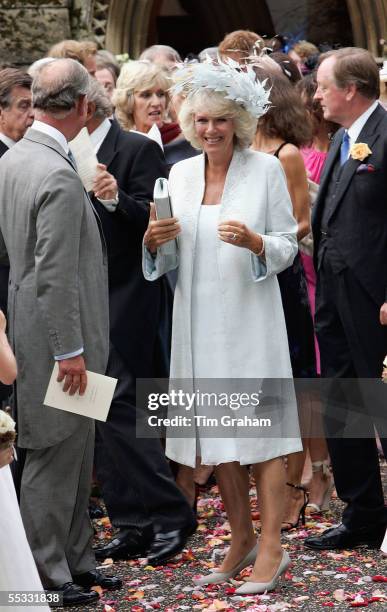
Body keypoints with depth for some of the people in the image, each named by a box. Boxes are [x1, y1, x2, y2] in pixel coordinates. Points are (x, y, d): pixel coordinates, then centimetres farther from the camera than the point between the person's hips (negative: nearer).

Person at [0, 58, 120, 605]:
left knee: (74, 453, 17)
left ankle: (74, 561, 26)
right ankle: (46, 574, 9)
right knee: (55, 453, 0)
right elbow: (54, 276, -23)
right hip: (55, 338, -10)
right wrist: (70, 350, -19)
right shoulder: (60, 178, -22)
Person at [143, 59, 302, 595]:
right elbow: (168, 260, 15)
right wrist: (154, 241, -7)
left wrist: (254, 242, -22)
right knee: (216, 430, 8)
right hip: (199, 319, 5)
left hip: (250, 315, -4)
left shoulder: (266, 169, -2)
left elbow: (288, 246, -2)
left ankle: (271, 548, -1)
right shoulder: (180, 174, 10)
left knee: (259, 427, -5)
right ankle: (242, 540, 20)